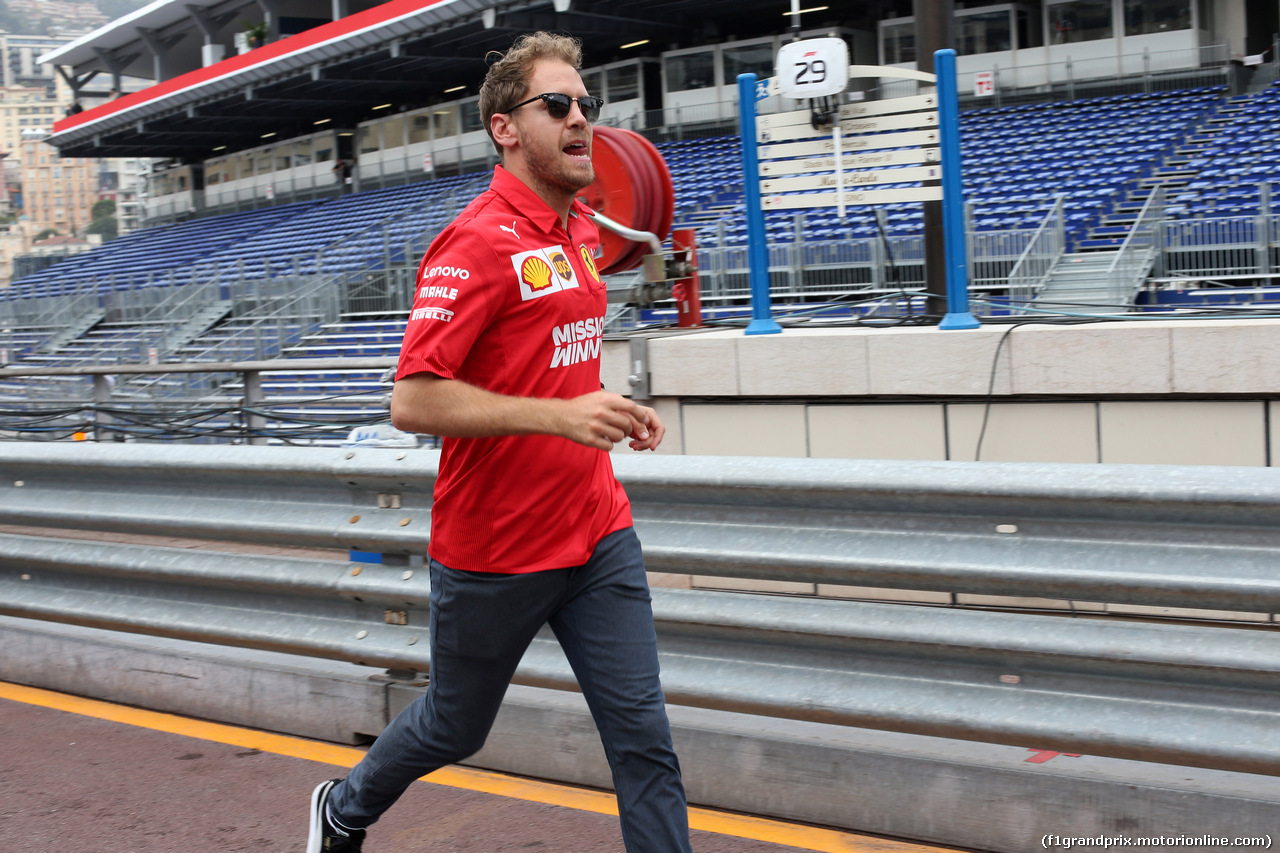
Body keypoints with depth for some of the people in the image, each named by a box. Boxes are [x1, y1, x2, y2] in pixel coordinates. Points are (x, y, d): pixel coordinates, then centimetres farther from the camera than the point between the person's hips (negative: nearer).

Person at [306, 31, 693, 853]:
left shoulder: (581, 226, 9)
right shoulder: (480, 240, -18)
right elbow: (413, 401, -24)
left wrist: (610, 409, 7)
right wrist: (563, 415, -30)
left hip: (598, 534, 6)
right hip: (493, 553, -6)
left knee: (644, 735, 2)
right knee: (456, 728, 16)